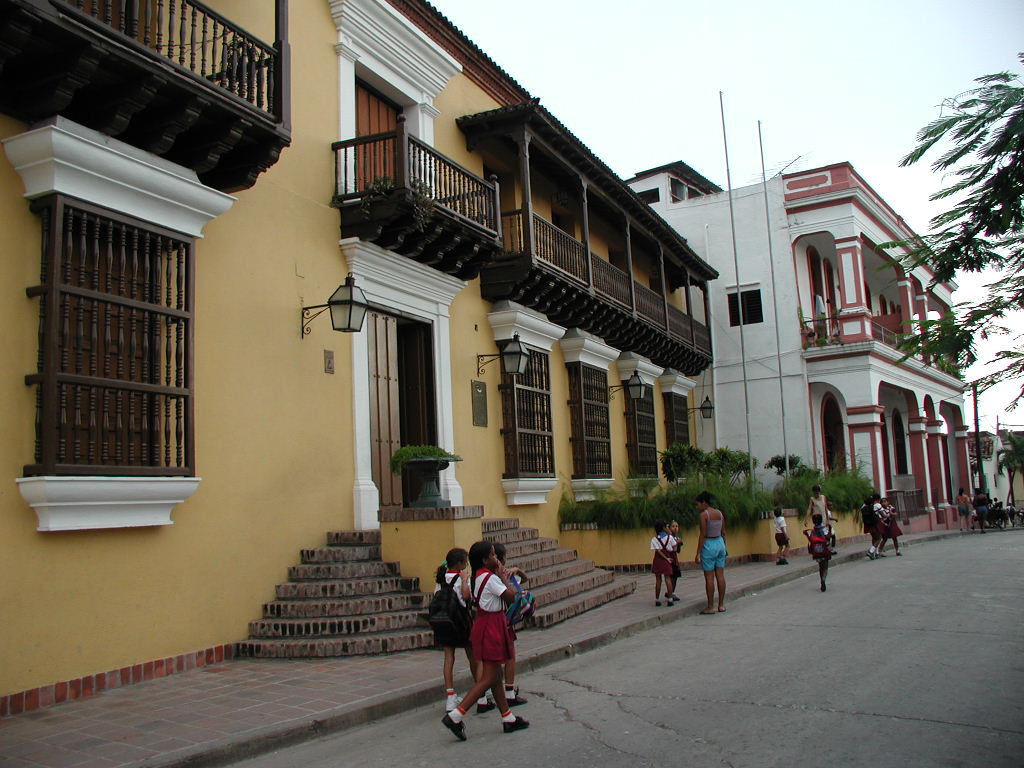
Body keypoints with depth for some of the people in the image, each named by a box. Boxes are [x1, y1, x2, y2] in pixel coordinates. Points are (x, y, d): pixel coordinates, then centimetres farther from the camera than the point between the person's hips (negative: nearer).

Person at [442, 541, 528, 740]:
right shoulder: (490, 578, -18)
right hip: (491, 627, -10)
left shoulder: (477, 577, 9)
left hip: (483, 624, 10)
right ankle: (455, 716, -8)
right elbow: (511, 596, -18)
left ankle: (508, 719, 23)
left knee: (495, 676, 14)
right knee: (488, 678, -6)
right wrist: (502, 574, -8)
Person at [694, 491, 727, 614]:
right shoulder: (720, 513, 8)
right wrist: (724, 547, 23)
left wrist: (698, 553, -13)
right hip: (720, 543, 7)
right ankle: (721, 605, 14)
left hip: (709, 545, -7)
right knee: (720, 575, 9)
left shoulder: (704, 514, -13)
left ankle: (710, 607, 1)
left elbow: (702, 535, -16)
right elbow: (723, 533, 12)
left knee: (709, 577, -2)